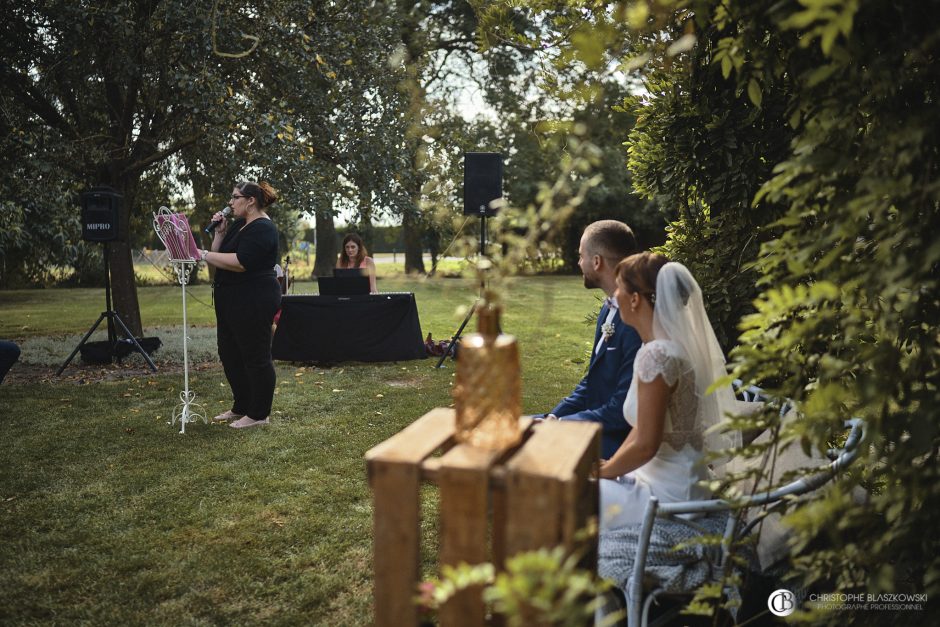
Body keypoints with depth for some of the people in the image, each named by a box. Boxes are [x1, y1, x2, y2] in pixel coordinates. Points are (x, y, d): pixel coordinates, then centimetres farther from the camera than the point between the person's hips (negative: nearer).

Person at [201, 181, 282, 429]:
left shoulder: (262, 229, -15)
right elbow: (220, 255, 14)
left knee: (255, 356, -2)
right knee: (229, 353, 16)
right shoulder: (239, 224, 16)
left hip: (253, 302, -11)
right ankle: (241, 407, 28)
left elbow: (240, 262, -27)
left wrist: (205, 255, -20)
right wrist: (220, 232, 1)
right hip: (231, 301, 11)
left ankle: (258, 414, 8)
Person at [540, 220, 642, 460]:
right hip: (595, 424, 9)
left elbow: (623, 410, -23)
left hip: (616, 441, -9)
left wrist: (561, 424, -15)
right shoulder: (609, 308, 7)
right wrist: (554, 416, 1)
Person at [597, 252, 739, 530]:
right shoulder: (670, 345, 5)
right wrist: (608, 466, 7)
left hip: (669, 495, -9)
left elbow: (645, 446, -22)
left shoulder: (656, 355, -25)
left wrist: (601, 473, -8)